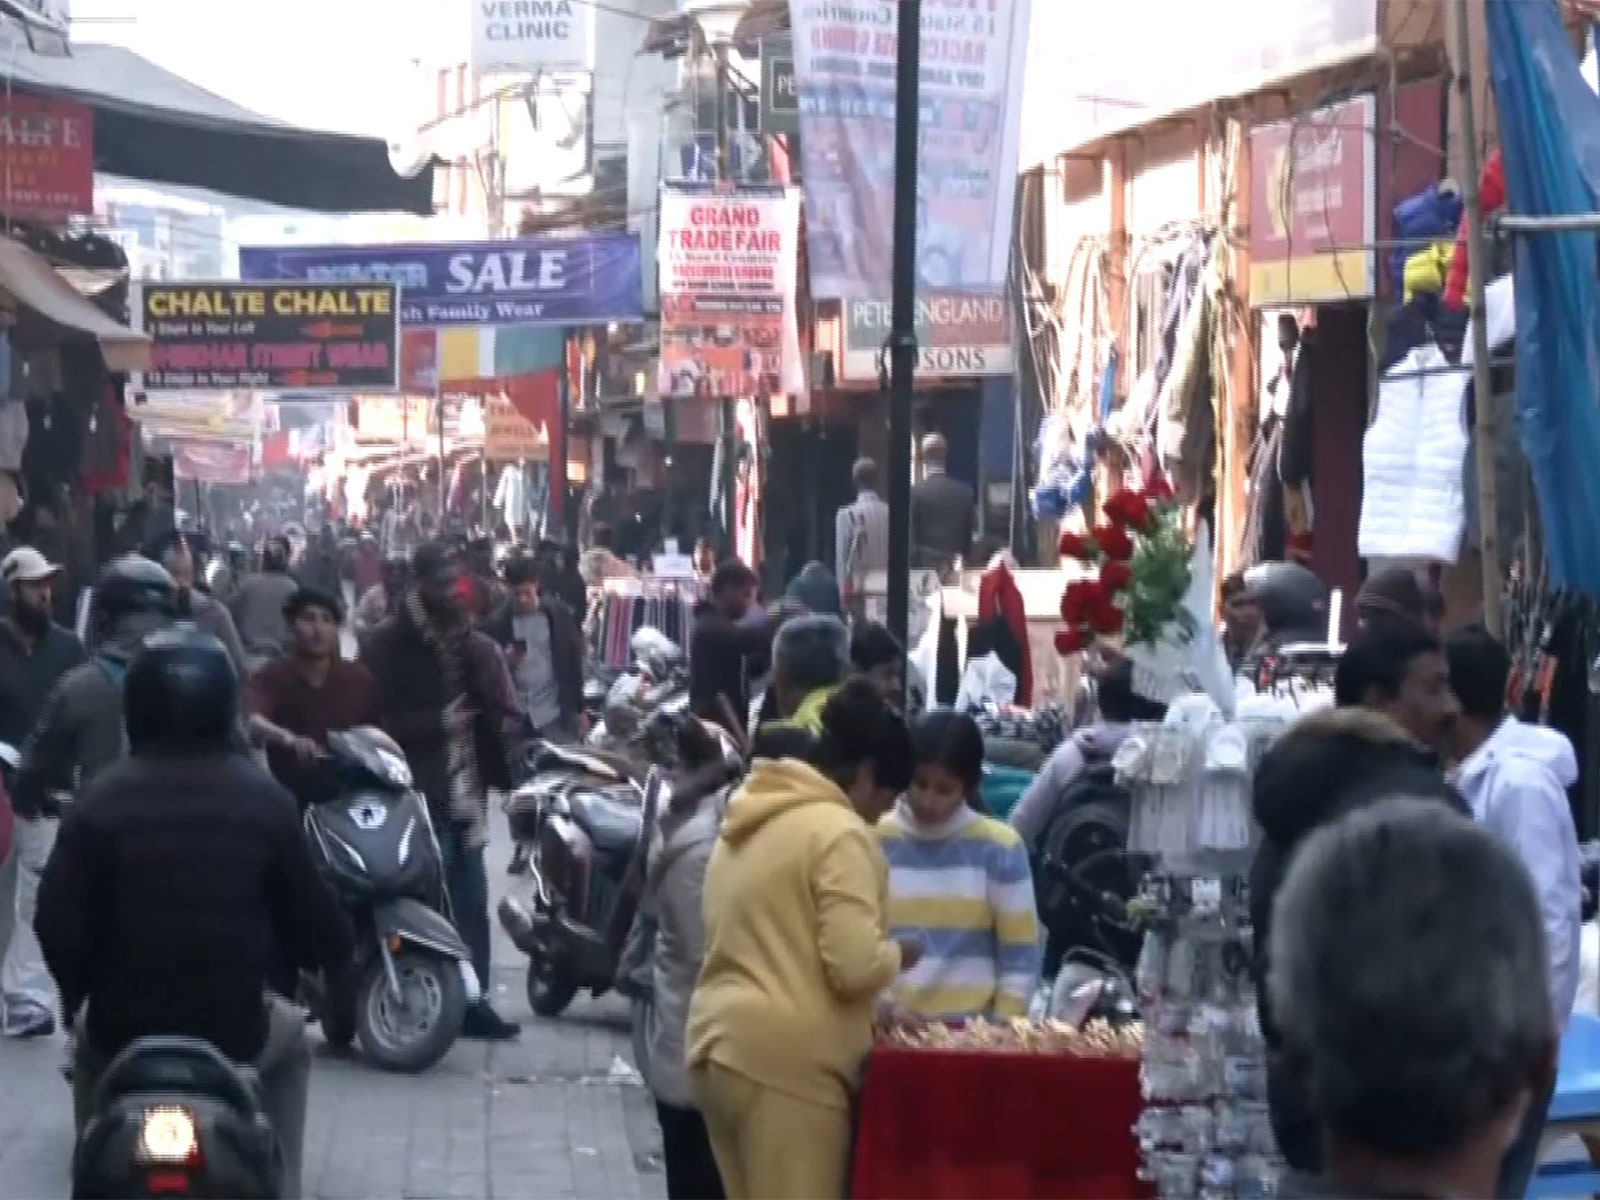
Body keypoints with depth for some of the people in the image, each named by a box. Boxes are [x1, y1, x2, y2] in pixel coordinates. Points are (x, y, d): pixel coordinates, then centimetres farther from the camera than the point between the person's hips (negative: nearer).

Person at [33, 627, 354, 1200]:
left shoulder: (100, 799, -9)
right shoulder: (265, 800, -8)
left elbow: (58, 925, -11)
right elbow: (318, 927, -6)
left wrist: (77, 996, 9)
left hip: (122, 1030, 1)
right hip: (236, 1033, -1)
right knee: (290, 1042, 34)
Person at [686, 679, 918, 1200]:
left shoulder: (747, 822, 17)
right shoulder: (839, 831, -11)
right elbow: (855, 966, -18)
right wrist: (899, 954, 2)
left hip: (719, 1043, 9)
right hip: (787, 1056, -9)